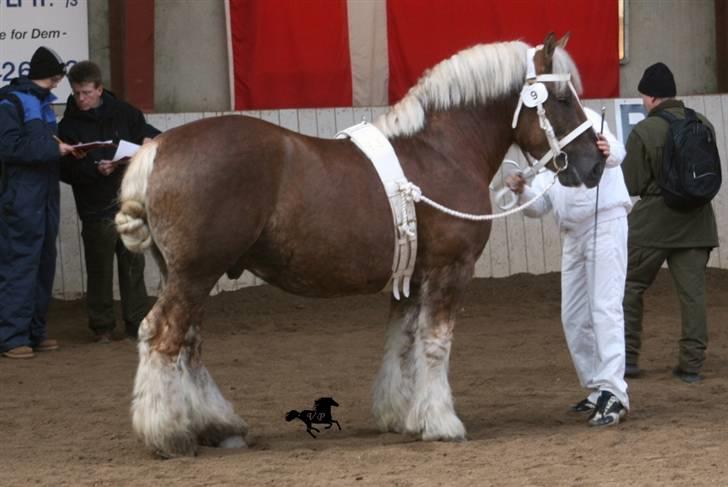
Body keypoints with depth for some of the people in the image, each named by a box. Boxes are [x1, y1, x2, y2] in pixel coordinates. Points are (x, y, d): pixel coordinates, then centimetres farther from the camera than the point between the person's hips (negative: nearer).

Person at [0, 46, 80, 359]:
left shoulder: (43, 103, 19)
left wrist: (62, 149, 5)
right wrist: (53, 149, -16)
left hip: (46, 195, 9)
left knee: (44, 265, 9)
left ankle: (35, 331, 15)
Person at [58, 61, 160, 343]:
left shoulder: (124, 114, 6)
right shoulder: (69, 126, 0)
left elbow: (150, 135, 17)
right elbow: (65, 170, -6)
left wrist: (149, 142, -6)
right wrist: (95, 170, -20)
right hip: (96, 211, -2)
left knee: (133, 266, 5)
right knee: (99, 270, 0)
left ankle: (137, 324, 11)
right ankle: (102, 327, 10)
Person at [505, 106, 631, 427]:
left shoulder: (584, 119, -7)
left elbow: (615, 151, -29)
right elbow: (539, 207, 11)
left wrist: (609, 151, -54)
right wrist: (522, 192, -11)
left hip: (605, 223, -9)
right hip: (573, 234, 9)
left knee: (605, 309, -16)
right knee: (573, 318, 9)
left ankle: (613, 394, -23)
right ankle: (596, 390, 18)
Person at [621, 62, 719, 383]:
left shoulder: (644, 132, -14)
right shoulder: (703, 125, 1)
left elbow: (632, 185, -11)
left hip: (651, 224, -4)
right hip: (696, 222, 4)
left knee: (629, 287, 11)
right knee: (693, 293, 5)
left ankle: (627, 358, 11)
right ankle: (692, 363, 4)